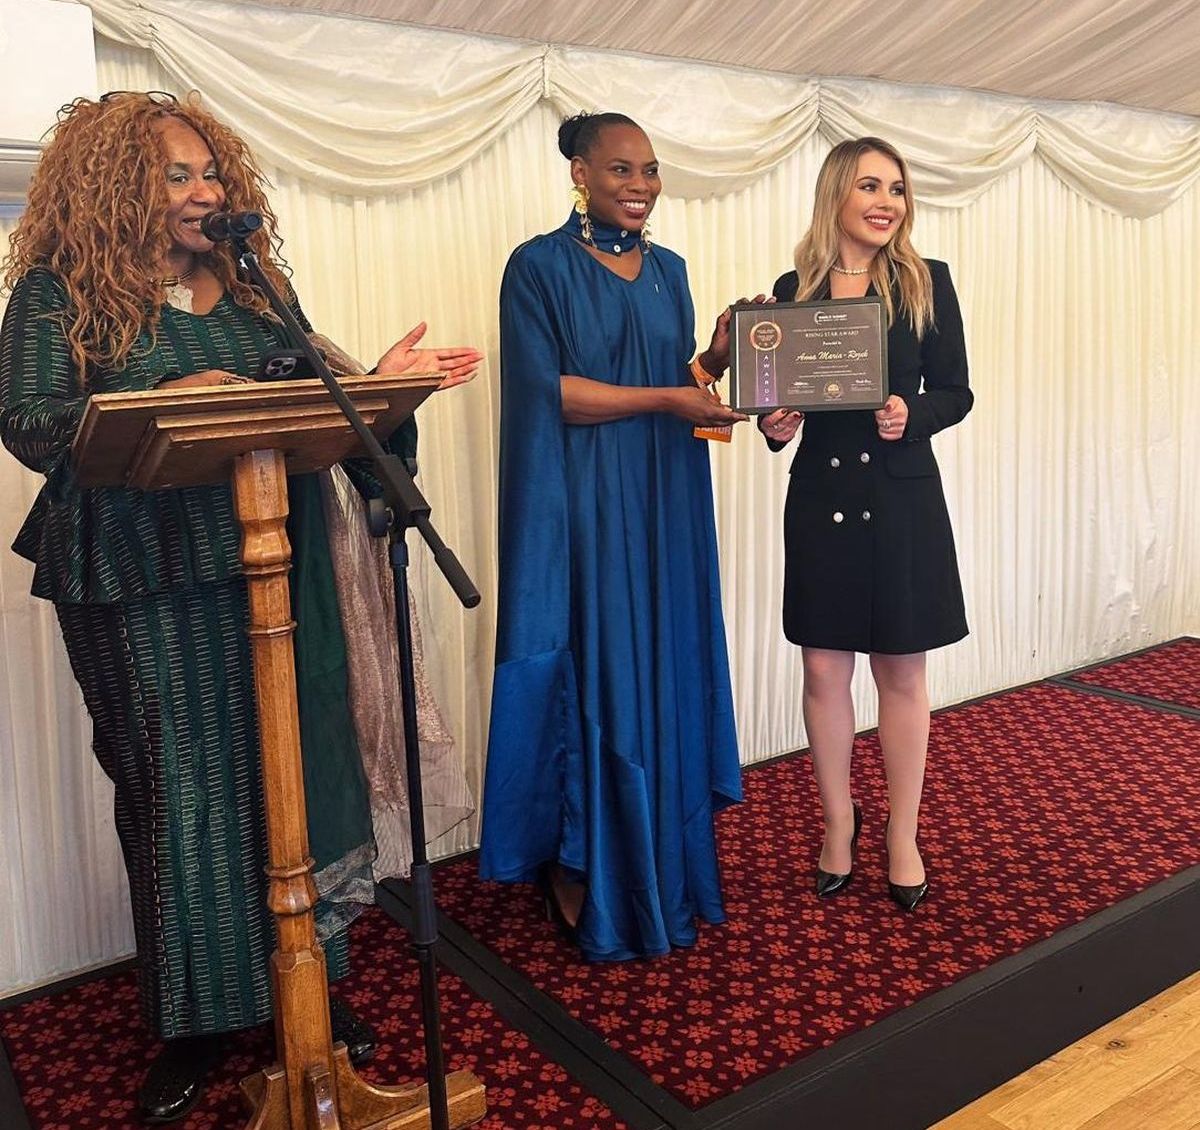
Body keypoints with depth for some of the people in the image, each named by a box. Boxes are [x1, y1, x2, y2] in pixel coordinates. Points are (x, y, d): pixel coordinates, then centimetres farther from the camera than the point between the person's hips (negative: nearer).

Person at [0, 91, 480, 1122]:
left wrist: (378, 380, -4)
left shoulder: (256, 284, 12)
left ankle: (310, 981, 25)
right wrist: (157, 404, -24)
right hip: (146, 588, -3)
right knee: (177, 788, 4)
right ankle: (196, 1019, 21)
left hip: (276, 571, 4)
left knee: (293, 767, 8)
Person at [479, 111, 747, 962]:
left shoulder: (668, 269, 13)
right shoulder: (540, 266, -5)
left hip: (667, 508, 6)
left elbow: (680, 380, 16)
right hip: (584, 511, -6)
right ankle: (584, 873, 14)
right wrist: (666, 398, -18)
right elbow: (549, 391, -13)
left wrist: (716, 358, -5)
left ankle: (666, 866, 23)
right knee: (592, 683, -1)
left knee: (666, 677, 9)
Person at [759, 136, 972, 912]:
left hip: (902, 499, -1)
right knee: (824, 672, 7)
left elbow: (956, 394, 0)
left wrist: (911, 416, -20)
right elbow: (779, 394, 9)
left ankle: (904, 838, 23)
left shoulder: (927, 283, 0)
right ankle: (839, 824, 27)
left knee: (902, 674, 7)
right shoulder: (794, 289, 4)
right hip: (821, 498, 2)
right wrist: (775, 425, -13)